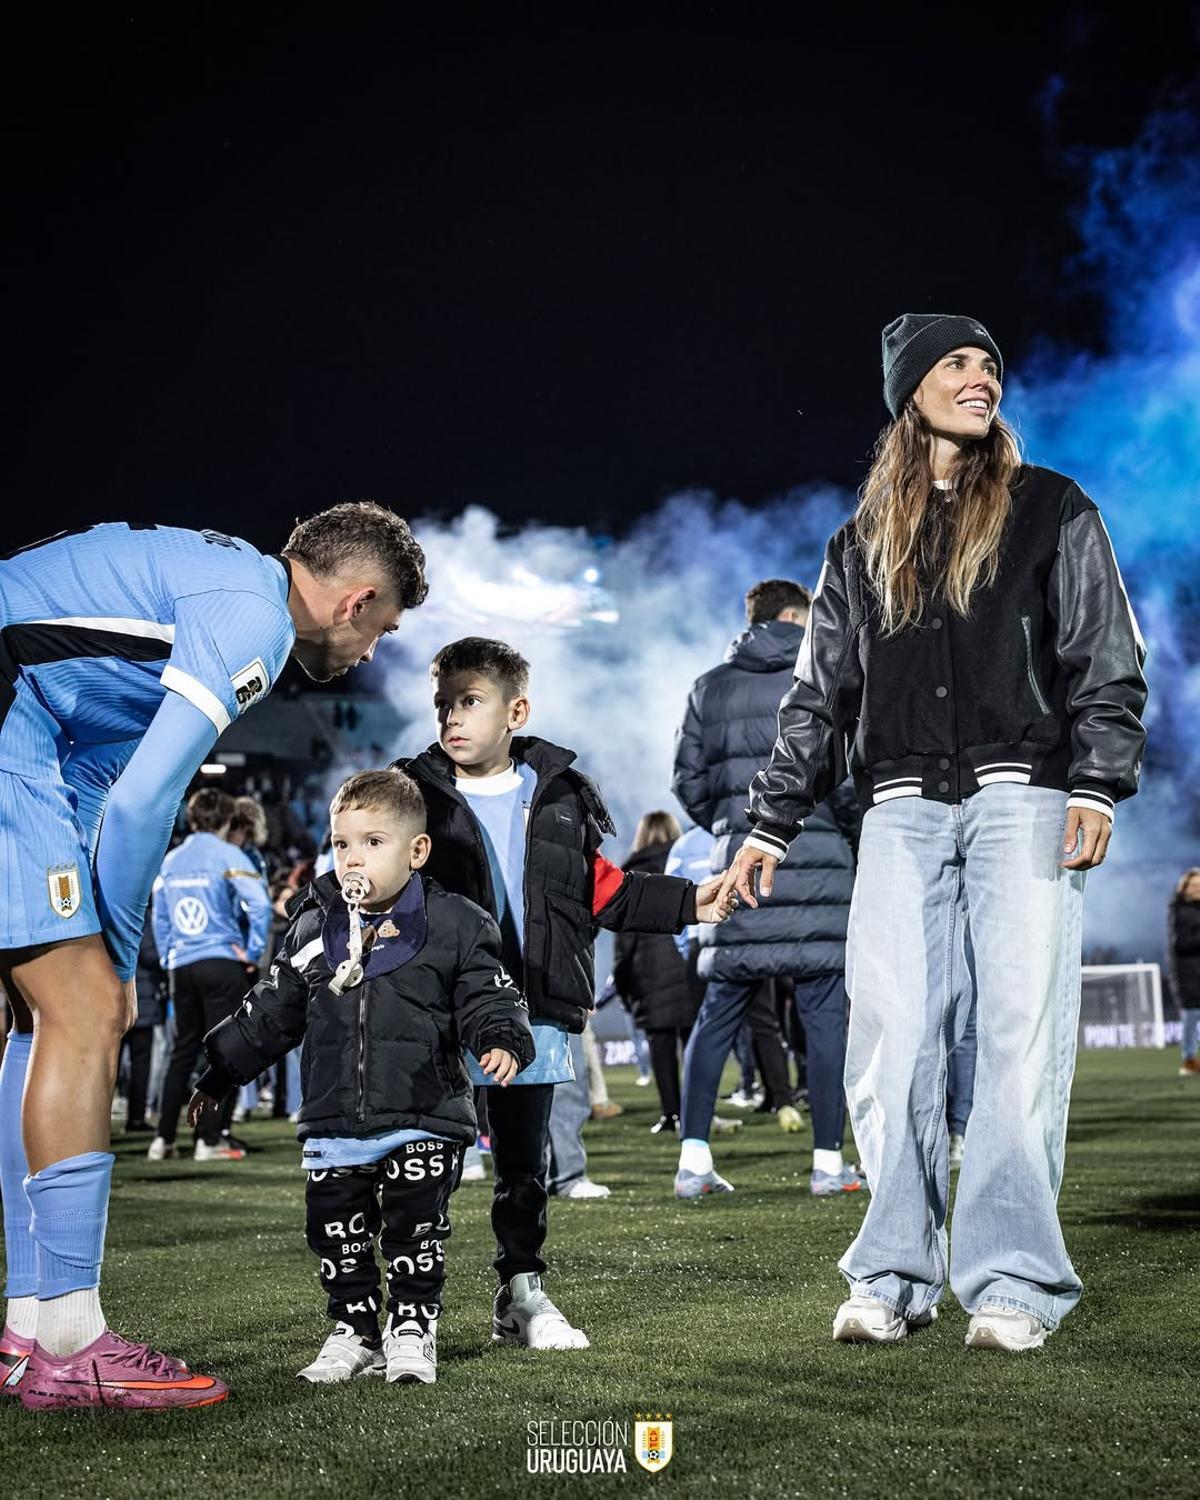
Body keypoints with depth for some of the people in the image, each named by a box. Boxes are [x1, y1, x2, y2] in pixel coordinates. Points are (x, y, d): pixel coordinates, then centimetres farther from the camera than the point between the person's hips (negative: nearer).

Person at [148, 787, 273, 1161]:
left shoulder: (171, 860, 11)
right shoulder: (227, 855, -7)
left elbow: (158, 916, 15)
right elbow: (258, 903, -18)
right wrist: (253, 952, -8)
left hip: (182, 966, 6)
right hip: (223, 965, -5)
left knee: (183, 1051, 14)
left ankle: (163, 1138, 14)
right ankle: (209, 1140, -2)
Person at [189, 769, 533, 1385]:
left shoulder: (455, 925, -5)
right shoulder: (313, 928, 6)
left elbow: (487, 999, -3)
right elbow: (270, 1012, 14)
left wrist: (503, 1041, -25)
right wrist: (218, 1073, 16)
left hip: (422, 1123, -3)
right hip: (332, 1126, 4)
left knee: (415, 1233, 1)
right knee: (339, 1237, 9)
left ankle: (412, 1330, 17)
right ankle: (353, 1331, 24)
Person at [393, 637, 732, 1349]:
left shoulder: (558, 794, 8)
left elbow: (601, 889, 15)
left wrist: (687, 903, 10)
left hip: (533, 1013, 3)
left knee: (526, 1162, 13)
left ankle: (522, 1293, 27)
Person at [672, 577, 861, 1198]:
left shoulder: (710, 688, 12)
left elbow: (688, 783, 9)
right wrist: (866, 838, 8)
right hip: (817, 867, -3)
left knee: (718, 1013, 7)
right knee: (825, 1013, 1)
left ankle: (694, 1158, 4)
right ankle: (828, 1162, 2)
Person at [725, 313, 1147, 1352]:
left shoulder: (1054, 513, 12)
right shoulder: (862, 544, 19)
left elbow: (1108, 662, 5)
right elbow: (822, 692, 19)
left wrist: (1098, 783, -10)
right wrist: (773, 824, 13)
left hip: (1021, 798, -2)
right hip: (902, 809, 3)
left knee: (1021, 1033, -8)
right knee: (890, 1040, -4)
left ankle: (1013, 1282, -5)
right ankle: (894, 1276, 3)